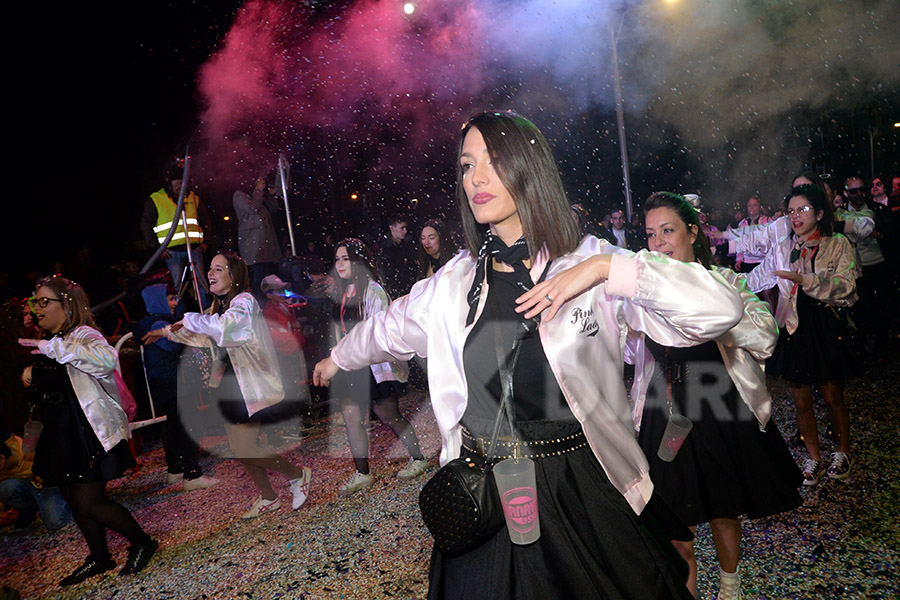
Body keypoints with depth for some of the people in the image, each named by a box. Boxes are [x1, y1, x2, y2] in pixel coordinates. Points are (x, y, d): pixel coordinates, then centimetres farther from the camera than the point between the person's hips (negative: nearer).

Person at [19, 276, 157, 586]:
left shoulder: (83, 335, -17)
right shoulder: (49, 342, 12)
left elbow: (107, 358, -41)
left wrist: (55, 347, -41)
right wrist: (31, 375, 8)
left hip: (87, 433, -9)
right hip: (58, 435, 9)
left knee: (89, 504, -6)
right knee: (74, 502, 16)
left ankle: (143, 543, 15)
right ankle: (100, 558, 34)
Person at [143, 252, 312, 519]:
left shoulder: (244, 301, -15)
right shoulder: (220, 305, 14)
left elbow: (222, 326, -36)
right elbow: (204, 336, 30)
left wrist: (187, 319, -24)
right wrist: (166, 332, 28)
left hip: (251, 385, -9)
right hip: (230, 385, 9)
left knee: (242, 449, -9)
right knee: (240, 449, 12)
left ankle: (298, 475, 11)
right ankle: (268, 497, 29)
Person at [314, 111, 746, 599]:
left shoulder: (589, 266, -9)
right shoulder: (454, 282, 0)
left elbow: (720, 310, -16)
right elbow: (389, 328, 19)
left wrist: (607, 267, -25)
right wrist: (338, 358, 36)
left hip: (581, 490, -2)